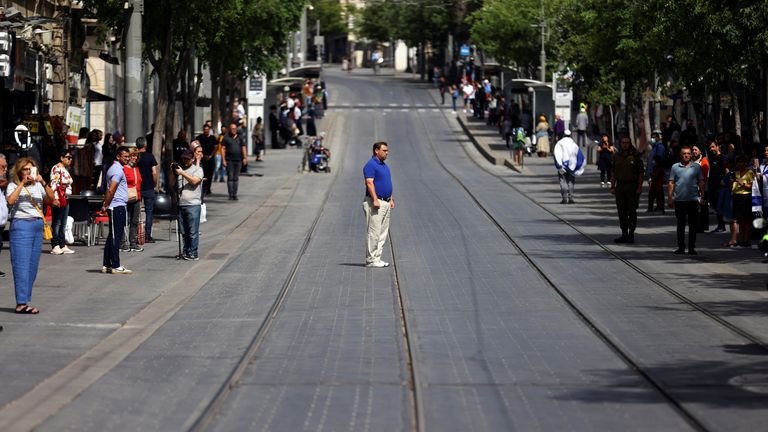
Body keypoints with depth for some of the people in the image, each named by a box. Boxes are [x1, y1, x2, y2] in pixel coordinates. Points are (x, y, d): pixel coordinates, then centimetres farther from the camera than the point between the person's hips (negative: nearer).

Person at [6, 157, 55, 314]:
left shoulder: (37, 185, 13)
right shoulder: (13, 186, 0)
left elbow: (51, 198, 0)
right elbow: (10, 201, -18)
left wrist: (43, 183, -13)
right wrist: (22, 183, -17)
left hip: (37, 225, 6)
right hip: (21, 225, -6)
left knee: (33, 266, 5)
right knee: (22, 265, -9)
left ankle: (25, 301, 9)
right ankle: (21, 303, -12)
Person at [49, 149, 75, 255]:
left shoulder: (65, 170, 19)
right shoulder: (57, 168, -10)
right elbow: (53, 184, -19)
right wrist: (55, 198, -25)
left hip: (65, 200, 10)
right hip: (58, 200, -10)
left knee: (63, 224, 11)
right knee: (56, 223, -9)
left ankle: (63, 246, 14)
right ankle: (55, 247, -10)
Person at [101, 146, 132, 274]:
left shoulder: (114, 168, 18)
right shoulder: (117, 170, -14)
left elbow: (109, 190, 20)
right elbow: (111, 190, -21)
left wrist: (105, 204, 14)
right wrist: (106, 205, -13)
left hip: (115, 207, 10)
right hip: (118, 206, -10)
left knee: (112, 236, 11)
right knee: (116, 236, -8)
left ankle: (107, 265, 14)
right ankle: (115, 266, -8)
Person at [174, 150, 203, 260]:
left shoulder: (197, 169, 4)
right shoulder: (180, 169, 20)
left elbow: (194, 181, -13)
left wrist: (182, 173, -14)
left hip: (193, 204, -5)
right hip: (181, 204, 5)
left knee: (193, 231, -6)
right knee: (184, 231, 8)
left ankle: (192, 253, -4)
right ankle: (185, 251, 15)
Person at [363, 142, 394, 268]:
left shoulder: (384, 165, 18)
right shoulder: (371, 165, -12)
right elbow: (369, 183, -20)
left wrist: (391, 199, 19)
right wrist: (375, 200, -26)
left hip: (385, 203, 10)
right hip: (375, 203, -10)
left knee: (383, 232, 10)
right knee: (374, 232, -8)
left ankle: (377, 258, 14)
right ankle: (371, 260, -5)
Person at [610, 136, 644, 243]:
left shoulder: (635, 156, -4)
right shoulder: (617, 156, 11)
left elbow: (641, 173, -5)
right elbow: (614, 173, 15)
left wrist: (639, 187, -13)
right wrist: (612, 186, 8)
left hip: (632, 186, -5)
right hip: (620, 186, 5)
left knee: (632, 211, -2)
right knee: (622, 212, 6)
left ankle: (631, 234, 3)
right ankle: (624, 234, 13)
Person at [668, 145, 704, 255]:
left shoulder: (696, 167, 4)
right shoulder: (675, 167, 5)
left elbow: (701, 183, 8)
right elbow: (671, 183, 8)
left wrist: (702, 197, 2)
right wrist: (669, 198, 4)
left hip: (693, 200, 0)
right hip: (679, 200, 0)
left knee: (693, 225, 2)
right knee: (680, 225, 6)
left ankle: (691, 247, 8)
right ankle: (681, 247, 11)